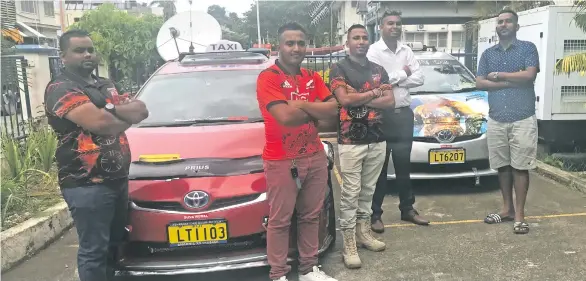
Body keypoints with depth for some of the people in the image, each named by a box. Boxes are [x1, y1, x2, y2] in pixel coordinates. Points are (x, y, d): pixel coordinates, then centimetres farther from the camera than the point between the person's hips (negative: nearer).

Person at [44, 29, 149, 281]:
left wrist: (111, 110, -10)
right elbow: (100, 124, -24)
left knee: (115, 244, 18)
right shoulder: (61, 89, -9)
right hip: (87, 185, -8)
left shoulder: (105, 85, 19)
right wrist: (127, 115, -2)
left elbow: (142, 110, 9)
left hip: (117, 179, 8)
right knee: (94, 250, -1)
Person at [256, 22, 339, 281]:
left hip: (315, 157, 6)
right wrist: (315, 112, -8)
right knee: (280, 221, 5)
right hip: (281, 161, -6)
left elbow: (333, 110, -1)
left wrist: (301, 105, -14)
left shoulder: (313, 78, 10)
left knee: (311, 216, 14)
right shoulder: (268, 78, -11)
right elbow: (285, 117, -24)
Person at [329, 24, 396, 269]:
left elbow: (390, 101, 2)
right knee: (350, 194, -2)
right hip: (350, 141, -5)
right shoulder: (339, 69, -1)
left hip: (377, 140, 5)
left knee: (368, 191, 14)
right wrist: (375, 93, -6)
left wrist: (358, 98, -10)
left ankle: (364, 232, 28)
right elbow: (344, 99, -16)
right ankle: (349, 244, 5)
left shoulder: (378, 70, 13)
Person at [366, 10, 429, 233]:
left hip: (404, 113, 5)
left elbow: (419, 79, 3)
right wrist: (402, 74, -6)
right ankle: (375, 214, 11)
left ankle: (407, 209, 26)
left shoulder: (406, 51, 11)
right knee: (379, 166, 2)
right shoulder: (374, 51, -6)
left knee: (403, 164, 14)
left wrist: (393, 80, -9)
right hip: (381, 114, -5)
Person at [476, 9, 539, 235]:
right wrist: (513, 81, -8)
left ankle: (519, 214, 7)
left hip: (522, 119, -4)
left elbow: (529, 75, -13)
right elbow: (480, 83, 1)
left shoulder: (527, 48, 3)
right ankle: (507, 208, 22)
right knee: (502, 166, 10)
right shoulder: (488, 54, 13)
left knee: (520, 167, -1)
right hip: (495, 120, 4)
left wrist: (498, 75, -4)